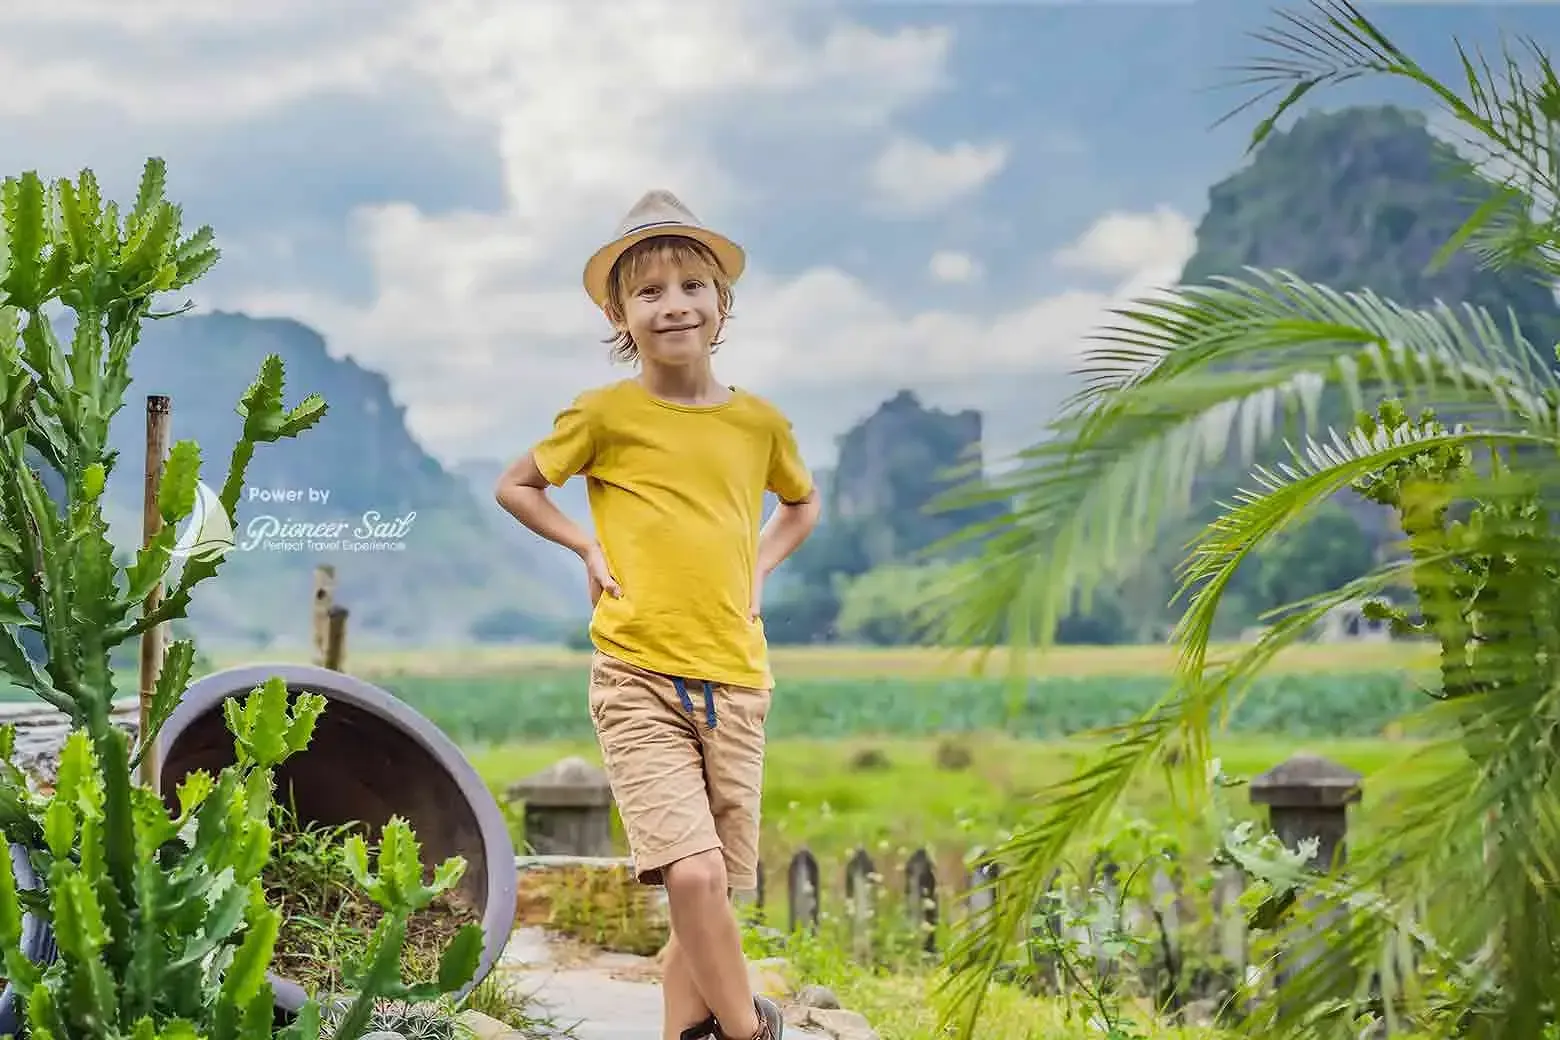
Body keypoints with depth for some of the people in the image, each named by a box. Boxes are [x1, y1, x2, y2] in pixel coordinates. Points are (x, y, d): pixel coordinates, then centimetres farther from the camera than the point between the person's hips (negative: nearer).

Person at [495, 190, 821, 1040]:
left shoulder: (760, 422, 7)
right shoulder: (605, 415, -1)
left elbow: (801, 505, 28)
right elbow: (515, 486, 15)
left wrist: (756, 570, 12)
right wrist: (588, 550, 3)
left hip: (734, 683, 4)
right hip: (639, 679, -3)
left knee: (709, 894, 5)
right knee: (693, 875, -20)